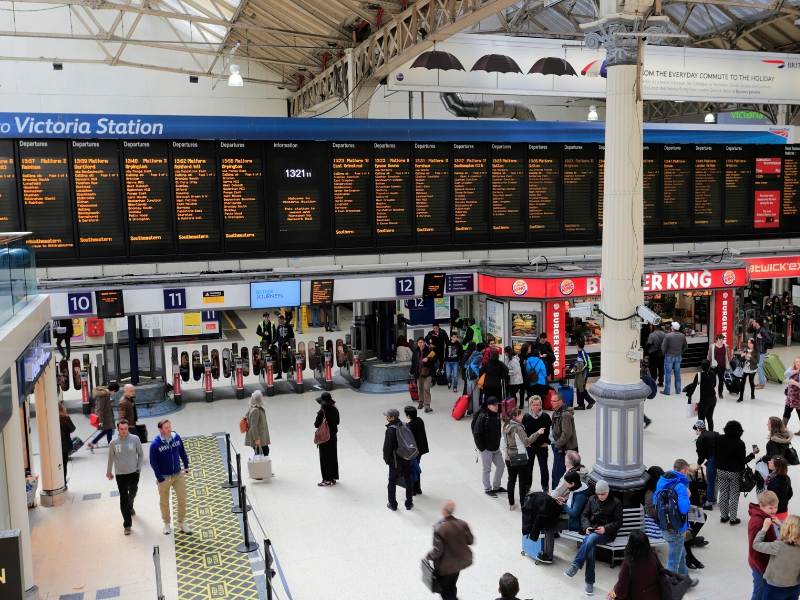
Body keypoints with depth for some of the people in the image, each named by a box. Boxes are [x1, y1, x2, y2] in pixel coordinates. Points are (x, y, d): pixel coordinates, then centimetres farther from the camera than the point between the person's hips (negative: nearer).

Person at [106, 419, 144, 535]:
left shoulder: (135, 439, -11)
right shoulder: (114, 442, -10)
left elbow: (140, 454, 1)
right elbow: (110, 458, 4)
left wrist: (139, 467, -5)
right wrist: (109, 472, 13)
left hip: (134, 473, 1)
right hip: (120, 474, -1)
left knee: (132, 494, 23)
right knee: (123, 498, -3)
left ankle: (130, 507, 55)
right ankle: (127, 524, 3)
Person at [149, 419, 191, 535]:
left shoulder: (176, 437, -9)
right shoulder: (155, 444, -19)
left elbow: (182, 452, 6)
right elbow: (153, 463, -13)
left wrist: (186, 466, 6)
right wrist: (160, 478, -13)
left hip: (179, 474, 3)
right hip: (164, 477, -3)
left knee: (182, 499, 8)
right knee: (165, 502, 14)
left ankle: (181, 523, 27)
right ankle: (166, 524, 34)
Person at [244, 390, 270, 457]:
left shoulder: (259, 408, 5)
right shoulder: (255, 410, -25)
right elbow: (253, 426, -25)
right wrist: (256, 439, -22)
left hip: (261, 436, 10)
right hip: (257, 437, -10)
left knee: (266, 451, 16)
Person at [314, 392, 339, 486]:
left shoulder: (322, 412, -20)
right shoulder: (335, 410, -2)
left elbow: (316, 425, -16)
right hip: (333, 436, 6)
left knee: (324, 458, 4)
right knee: (333, 456, 15)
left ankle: (327, 479, 8)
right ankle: (333, 478, 25)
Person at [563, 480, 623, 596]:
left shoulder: (616, 503, 2)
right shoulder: (592, 499, 13)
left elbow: (618, 522, -1)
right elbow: (584, 515, 15)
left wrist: (606, 528, -17)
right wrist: (586, 527, -6)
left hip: (607, 533, -3)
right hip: (592, 530, 3)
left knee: (590, 539, -37)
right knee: (590, 546, -31)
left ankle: (576, 565, -37)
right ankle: (589, 582, -31)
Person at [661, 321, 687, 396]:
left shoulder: (667, 336, -18)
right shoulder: (682, 336, -1)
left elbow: (663, 347, -16)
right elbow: (685, 346, 8)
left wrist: (664, 353, 2)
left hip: (669, 356, -4)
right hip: (678, 357, 4)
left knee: (668, 374, 2)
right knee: (677, 374, 13)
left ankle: (667, 391, 4)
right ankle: (678, 390, 18)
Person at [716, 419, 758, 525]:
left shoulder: (720, 439, -9)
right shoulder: (739, 443, -21)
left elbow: (716, 453, 0)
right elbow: (742, 461, -15)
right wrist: (753, 453, -4)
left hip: (721, 471, 4)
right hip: (735, 473, -3)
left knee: (723, 494, 15)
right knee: (734, 495, 10)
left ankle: (723, 516, 25)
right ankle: (733, 518, 16)